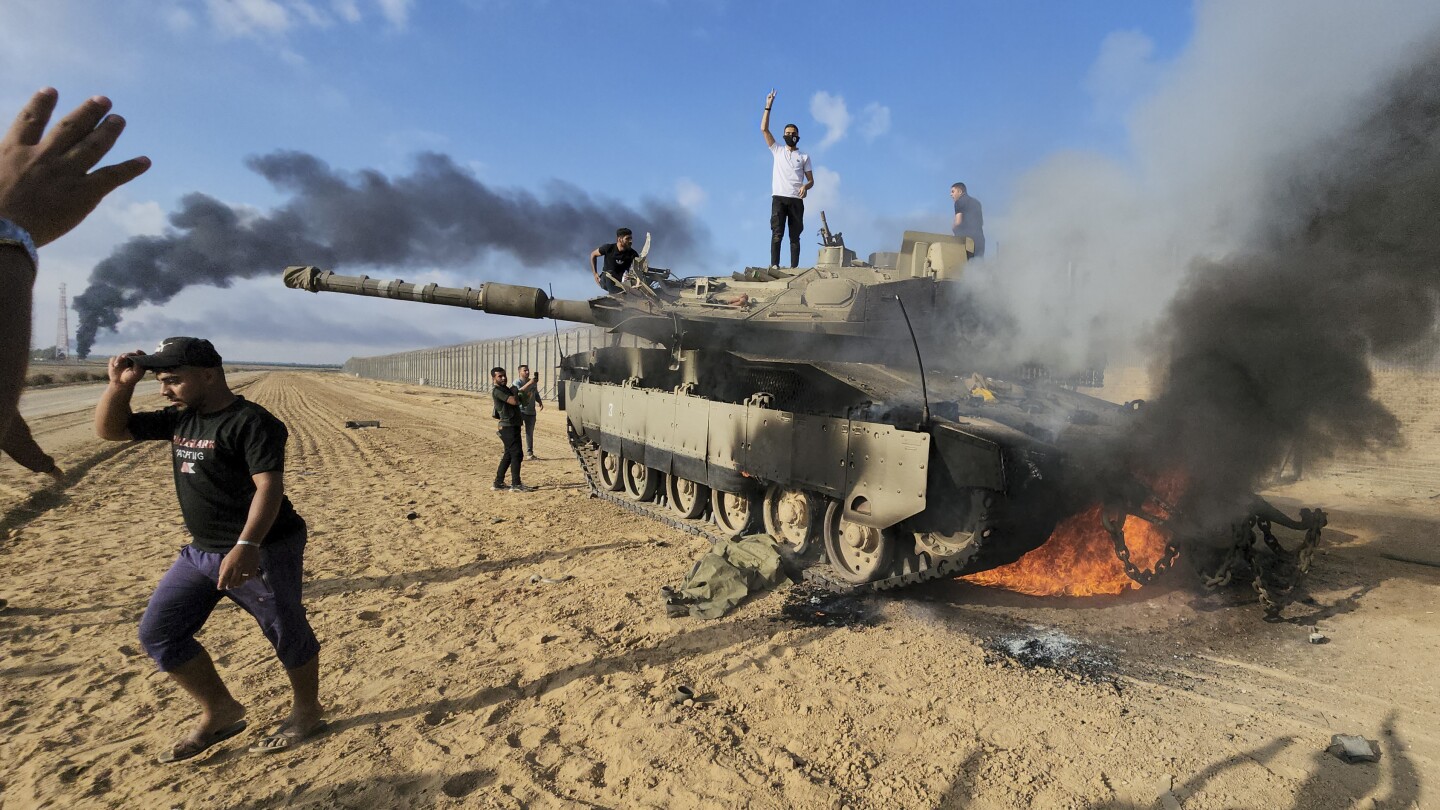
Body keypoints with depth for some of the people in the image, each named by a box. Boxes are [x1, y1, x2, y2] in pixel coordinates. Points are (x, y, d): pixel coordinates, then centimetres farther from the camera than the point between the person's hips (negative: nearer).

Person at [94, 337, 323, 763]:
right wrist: (120, 383, 1)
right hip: (200, 551, 9)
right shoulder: (179, 419, 9)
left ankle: (307, 711, 26)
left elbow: (269, 486, -26)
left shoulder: (251, 422, -18)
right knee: (158, 632, 11)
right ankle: (220, 713, 25)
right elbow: (109, 429, 17)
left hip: (263, 551, -9)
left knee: (287, 632, 4)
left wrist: (247, 545, -36)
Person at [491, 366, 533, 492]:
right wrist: (514, 392, -7)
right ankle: (516, 485, -7)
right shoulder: (497, 390, -13)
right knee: (516, 454, -9)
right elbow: (514, 401, -22)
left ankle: (498, 483, 19)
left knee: (509, 455, 13)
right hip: (508, 426, -10)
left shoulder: (505, 389, 18)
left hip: (513, 426, 10)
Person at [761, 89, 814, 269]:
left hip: (796, 199, 1)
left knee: (795, 236, -1)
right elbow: (764, 129, 8)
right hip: (779, 197, -1)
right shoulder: (777, 151, 17)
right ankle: (774, 264, -18)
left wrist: (805, 187, -11)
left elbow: (811, 181, 13)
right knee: (777, 233, -13)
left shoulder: (804, 157, 17)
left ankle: (794, 267, -4)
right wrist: (768, 106, 3)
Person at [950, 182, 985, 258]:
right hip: (979, 238, 7)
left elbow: (958, 222, -9)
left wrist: (953, 228, 9)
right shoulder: (976, 202, 23)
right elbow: (982, 223, 25)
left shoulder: (959, 202, 0)